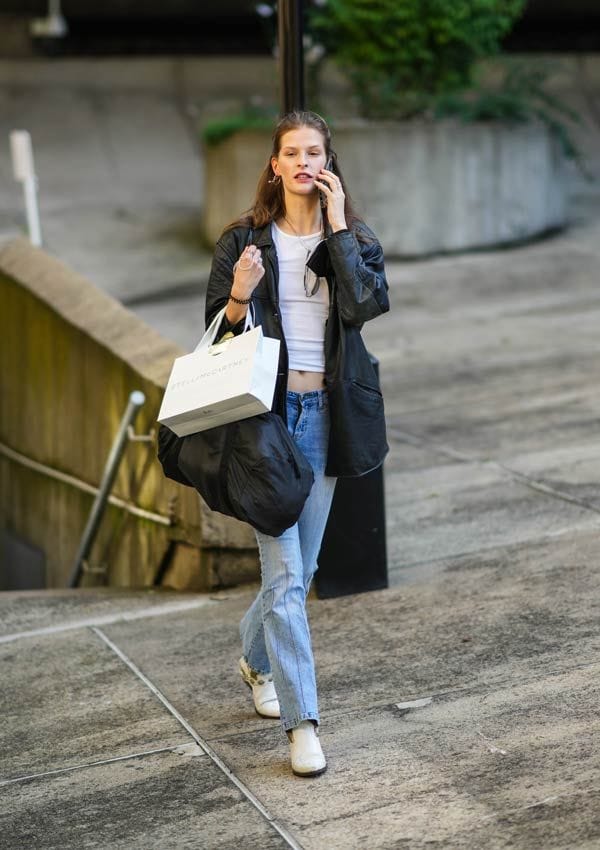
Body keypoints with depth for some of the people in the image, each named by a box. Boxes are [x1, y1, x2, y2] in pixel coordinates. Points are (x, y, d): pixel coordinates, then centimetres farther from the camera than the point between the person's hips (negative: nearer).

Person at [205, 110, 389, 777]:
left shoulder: (354, 240, 6)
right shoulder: (244, 240, 1)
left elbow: (366, 304, -13)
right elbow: (216, 335, 3)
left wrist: (337, 226, -10)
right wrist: (240, 297, -18)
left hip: (326, 414, 3)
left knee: (299, 566, 14)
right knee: (285, 575, -8)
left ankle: (255, 659, 41)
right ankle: (302, 721, -2)